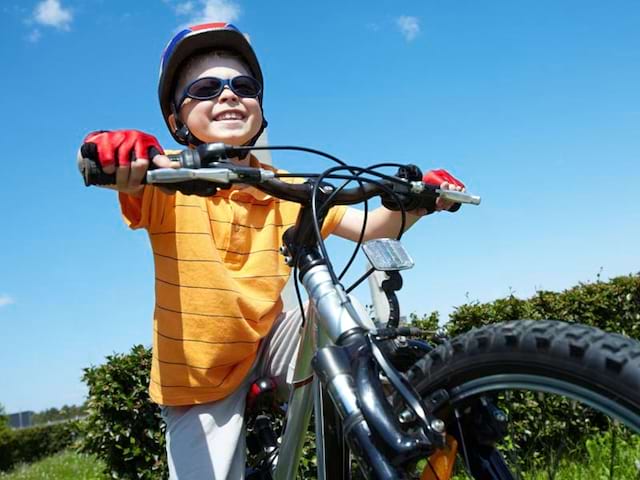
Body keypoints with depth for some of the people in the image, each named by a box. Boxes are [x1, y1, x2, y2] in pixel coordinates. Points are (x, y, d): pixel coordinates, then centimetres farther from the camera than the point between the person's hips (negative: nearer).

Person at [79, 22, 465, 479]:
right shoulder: (166, 182, -14)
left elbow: (367, 225, -8)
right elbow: (98, 167, -34)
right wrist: (113, 152, -57)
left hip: (267, 341, 2)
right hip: (197, 377, -2)